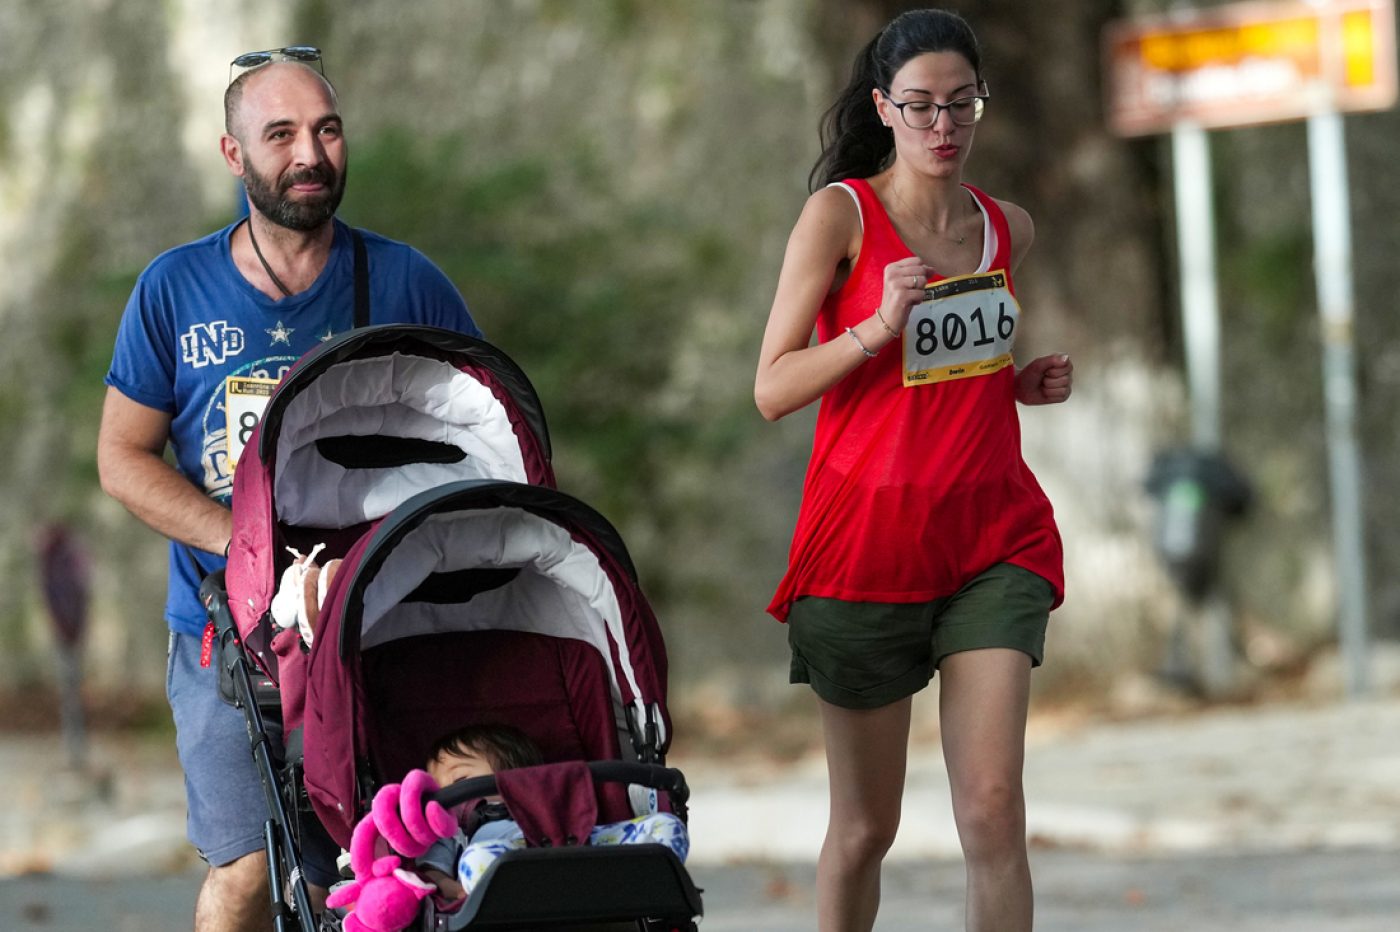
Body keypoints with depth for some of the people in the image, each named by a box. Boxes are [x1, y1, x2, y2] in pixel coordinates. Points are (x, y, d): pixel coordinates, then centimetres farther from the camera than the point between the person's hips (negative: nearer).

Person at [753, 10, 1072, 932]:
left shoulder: (1009, 228, 10)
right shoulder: (841, 214, -5)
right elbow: (773, 388, -9)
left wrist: (1029, 382, 7)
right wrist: (879, 328, -22)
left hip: (992, 540, 3)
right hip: (868, 536, -3)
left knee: (994, 813, -11)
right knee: (866, 826, 6)